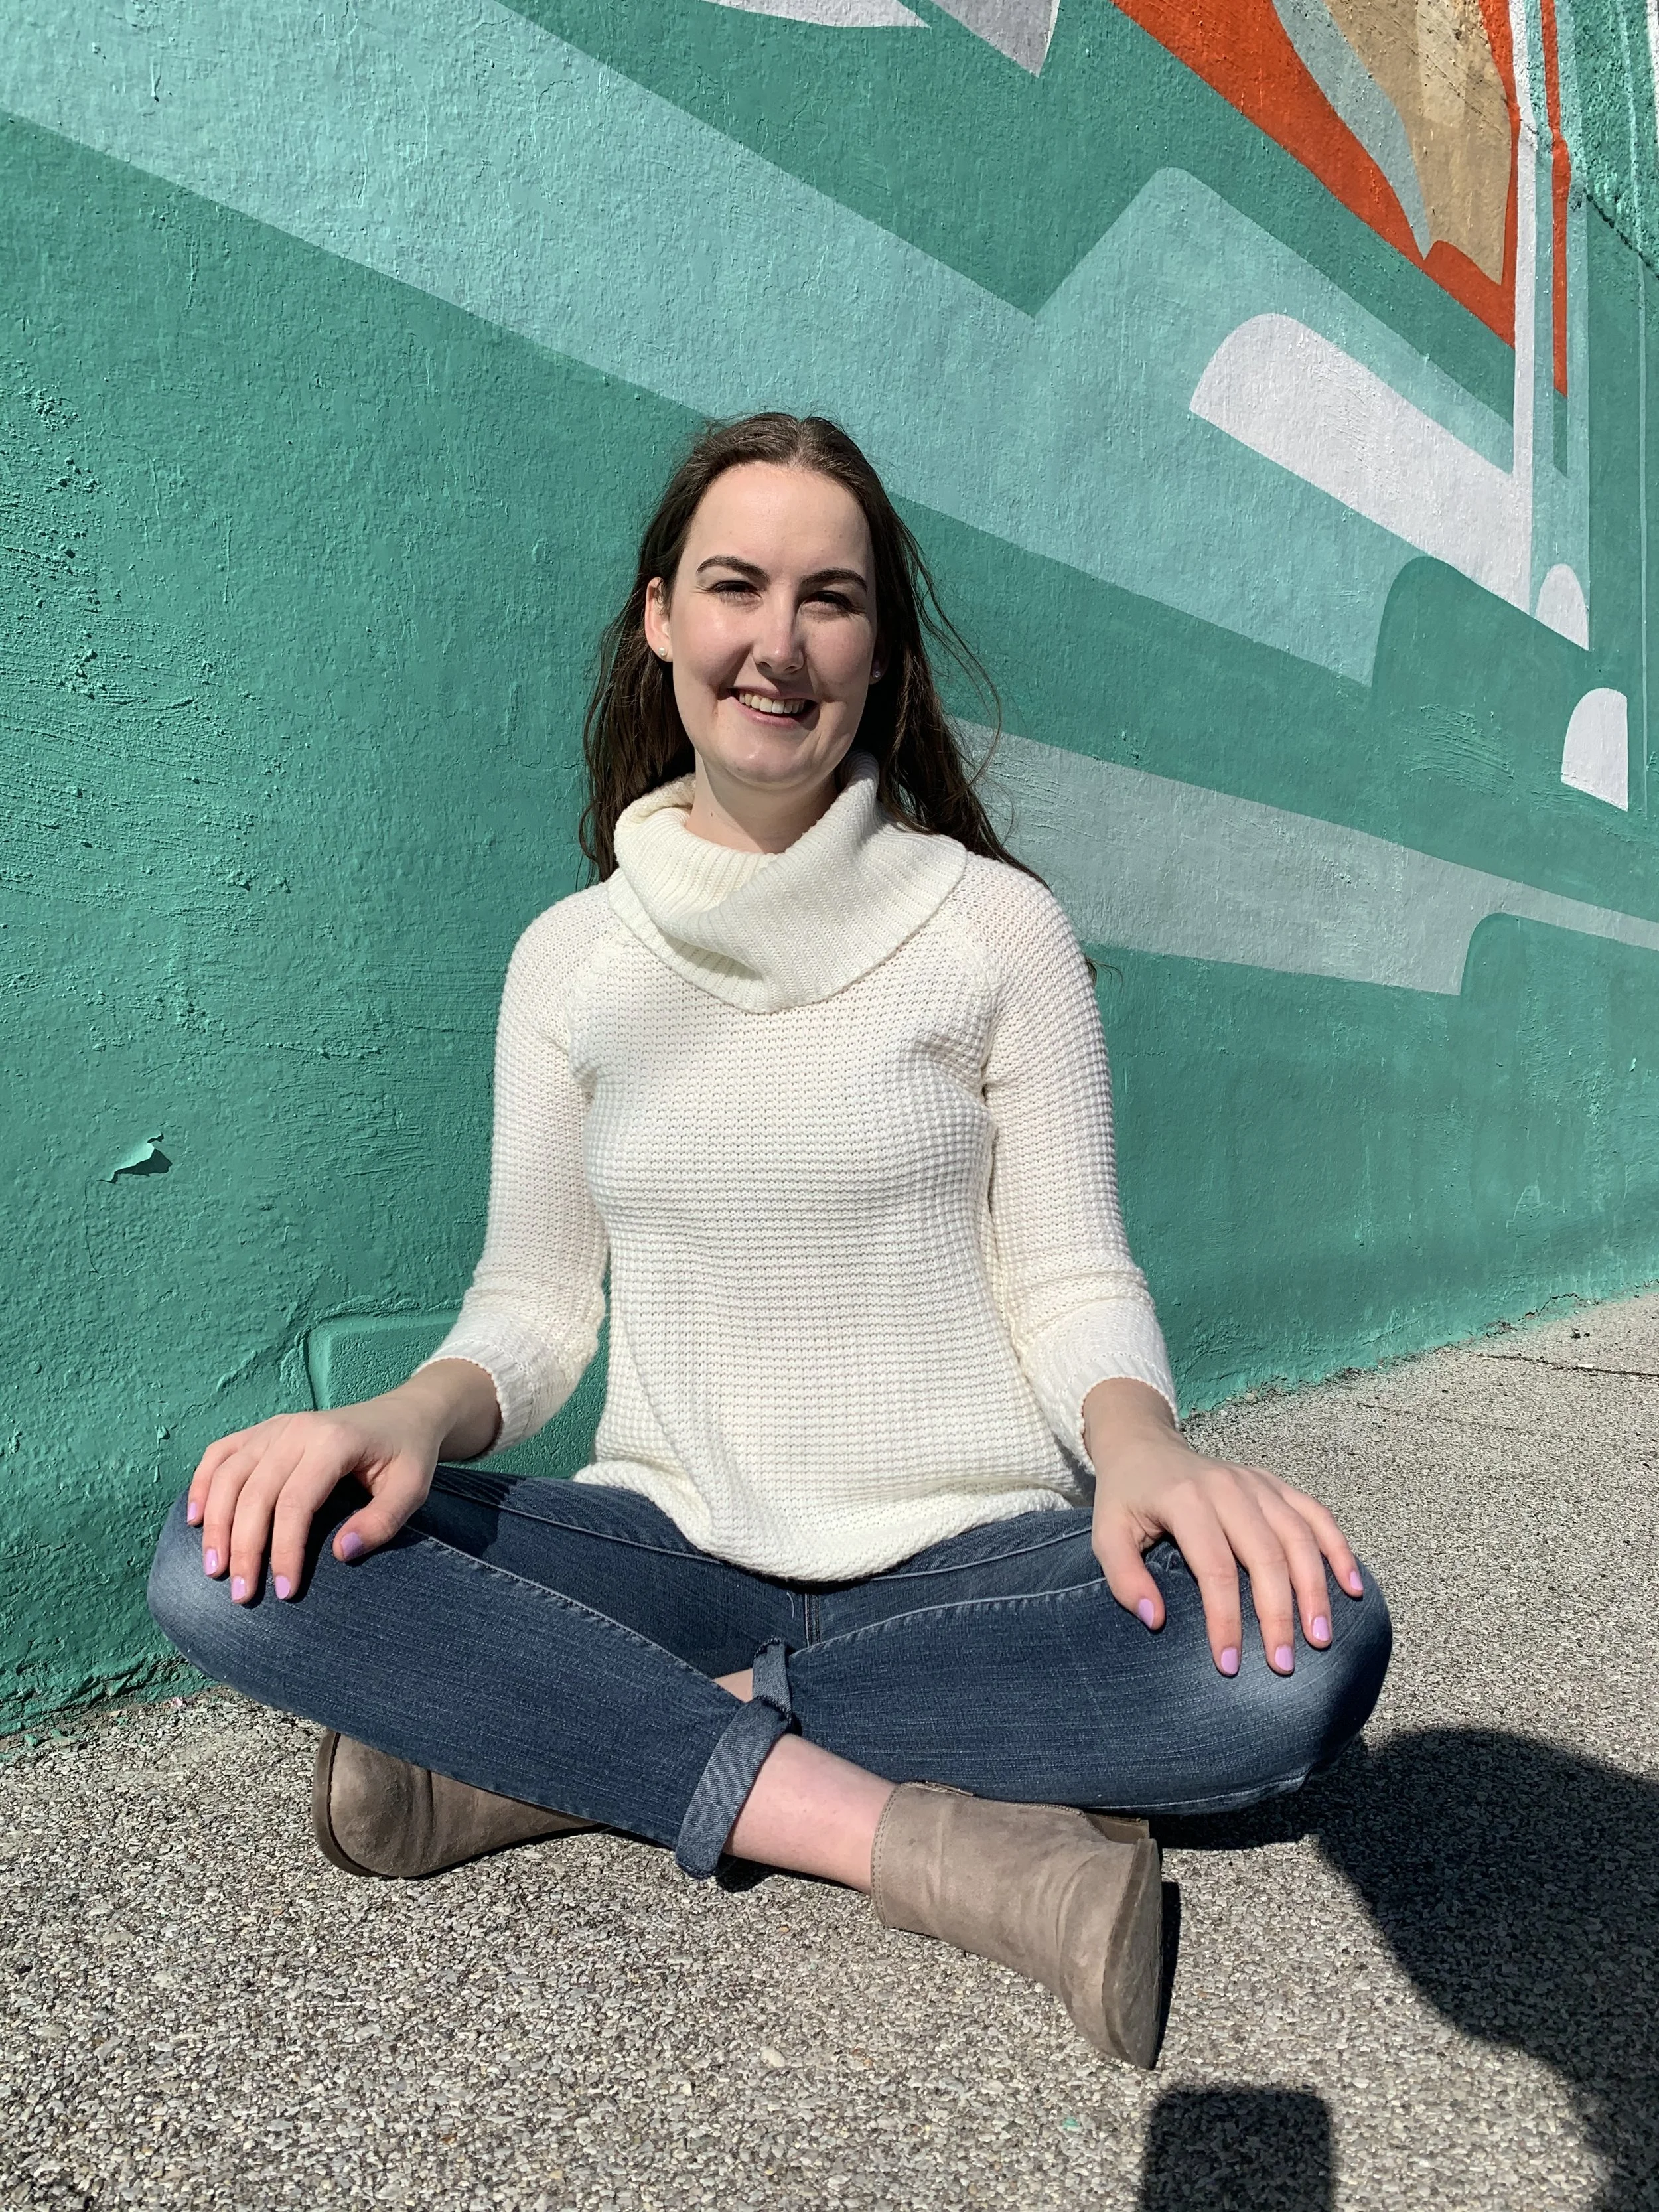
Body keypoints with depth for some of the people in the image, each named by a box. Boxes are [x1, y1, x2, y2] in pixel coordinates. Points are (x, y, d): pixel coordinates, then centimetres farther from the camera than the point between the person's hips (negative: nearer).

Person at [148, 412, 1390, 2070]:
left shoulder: (995, 926, -2)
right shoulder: (572, 955, 5)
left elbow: (1071, 1280, -2)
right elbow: (534, 1305, 6)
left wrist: (1141, 1446, -25)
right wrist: (412, 1415, -17)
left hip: (967, 1554, -1)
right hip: (672, 1548, 2)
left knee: (1301, 1648, -31)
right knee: (235, 1560, -23)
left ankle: (544, 1743, -20)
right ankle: (920, 1833, -23)